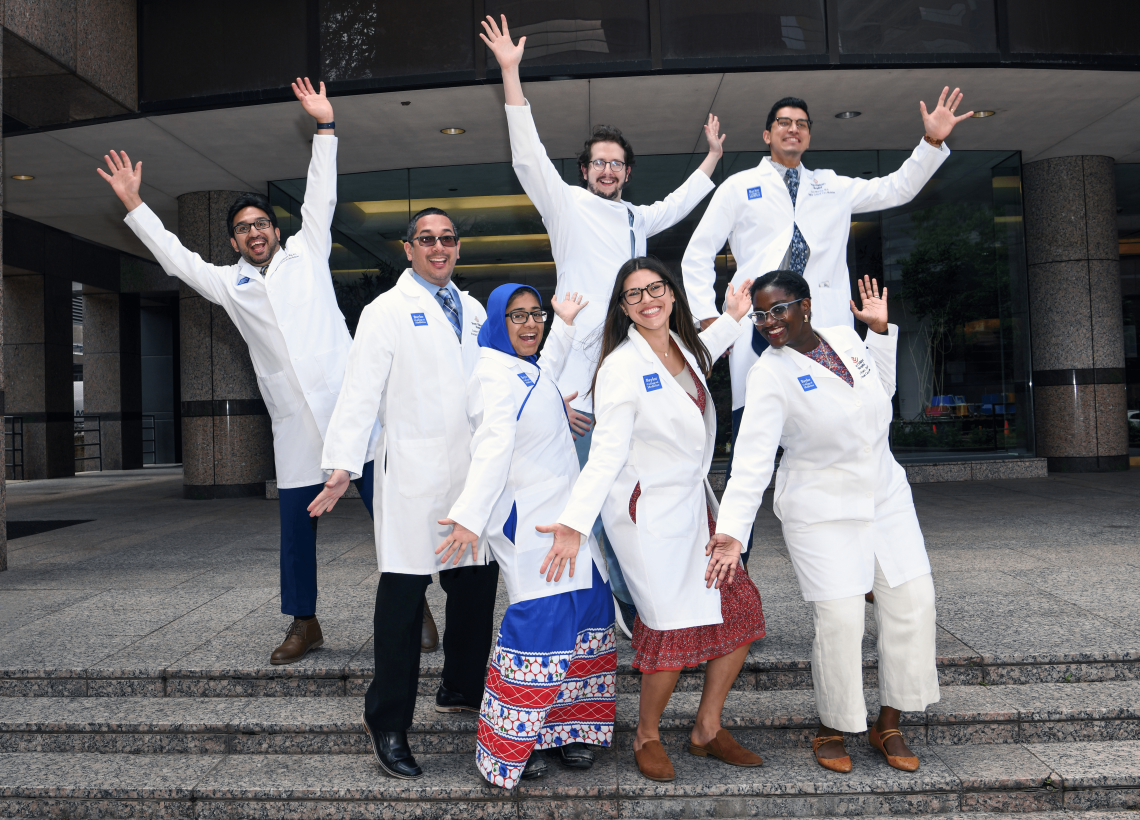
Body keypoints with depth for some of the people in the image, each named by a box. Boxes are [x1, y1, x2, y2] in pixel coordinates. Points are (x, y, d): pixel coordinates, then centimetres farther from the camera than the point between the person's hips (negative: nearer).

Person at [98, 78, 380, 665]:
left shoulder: (306, 253, 12)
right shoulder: (229, 283, 16)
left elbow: (321, 197, 8)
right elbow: (172, 255, 21)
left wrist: (325, 126, 5)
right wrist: (132, 203, 21)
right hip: (294, 425, 3)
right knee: (295, 525, 6)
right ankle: (304, 624, 19)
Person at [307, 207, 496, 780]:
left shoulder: (473, 311, 17)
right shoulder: (387, 312, 0)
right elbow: (361, 389, -8)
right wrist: (342, 464, -16)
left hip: (475, 472, 6)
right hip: (415, 474, -6)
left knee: (476, 584, 12)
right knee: (403, 594, -1)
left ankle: (461, 690, 32)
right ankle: (387, 724, 11)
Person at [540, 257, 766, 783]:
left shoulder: (681, 349, 7)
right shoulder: (620, 368, -15)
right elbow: (607, 451, -20)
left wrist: (731, 320, 33)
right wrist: (576, 520, -32)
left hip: (694, 503, 8)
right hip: (648, 512, -8)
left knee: (739, 608, 4)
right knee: (675, 629, -10)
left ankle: (707, 730, 23)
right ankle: (647, 736, 17)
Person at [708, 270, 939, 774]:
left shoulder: (845, 339, 1)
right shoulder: (769, 375, -15)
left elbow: (881, 393, 20)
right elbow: (752, 459, -24)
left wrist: (880, 329, 11)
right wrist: (730, 528, -35)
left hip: (884, 496, 6)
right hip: (822, 510, -6)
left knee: (913, 603, 5)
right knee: (840, 619, -11)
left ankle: (888, 725, 23)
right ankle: (831, 729, 14)